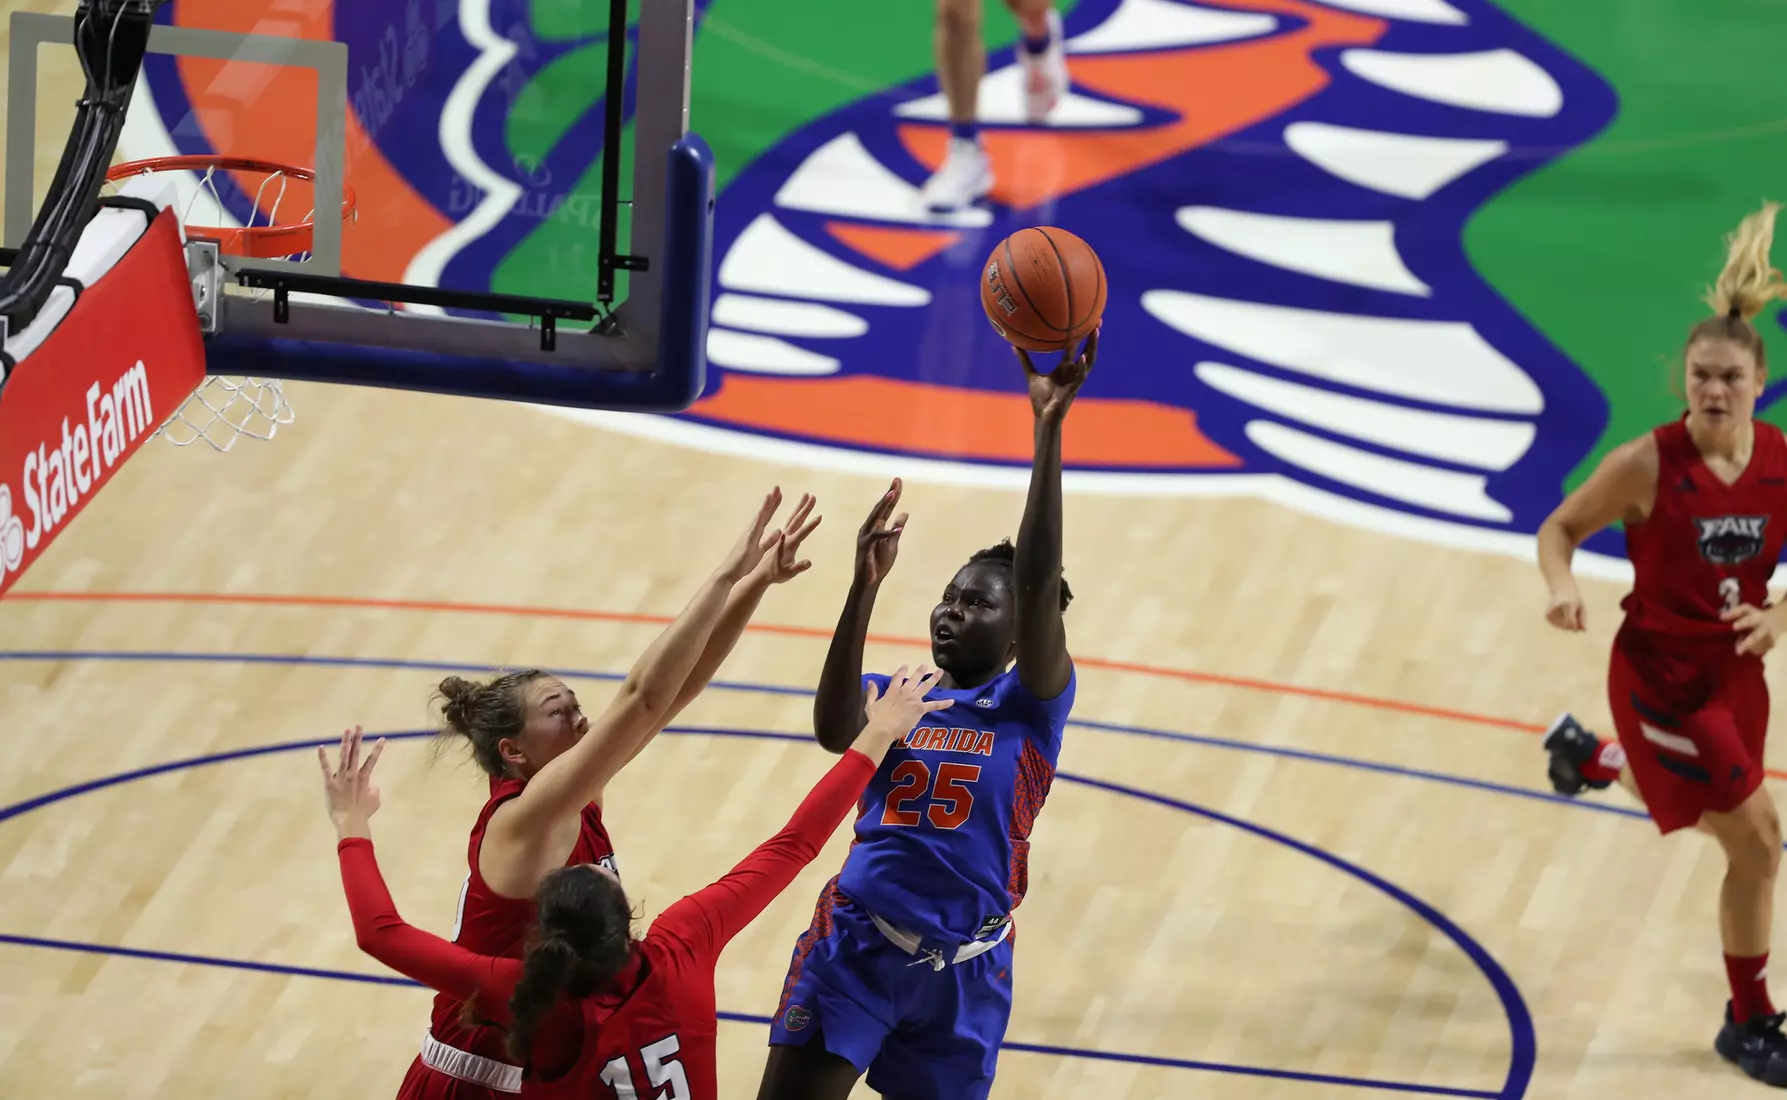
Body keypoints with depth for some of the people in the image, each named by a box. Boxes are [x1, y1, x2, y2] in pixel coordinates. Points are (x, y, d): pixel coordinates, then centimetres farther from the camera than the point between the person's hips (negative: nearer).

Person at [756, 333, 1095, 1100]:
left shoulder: (1031, 705, 1)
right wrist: (865, 588, -27)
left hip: (963, 969, -1)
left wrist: (1048, 432, -26)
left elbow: (1038, 584, -16)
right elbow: (833, 730, -17)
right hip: (857, 944, 1)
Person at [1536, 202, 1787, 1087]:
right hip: (1660, 674, -6)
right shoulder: (1648, 465, -20)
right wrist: (1562, 589, -28)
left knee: (1715, 813, 29)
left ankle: (1588, 759, 59)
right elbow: (1559, 528, -8)